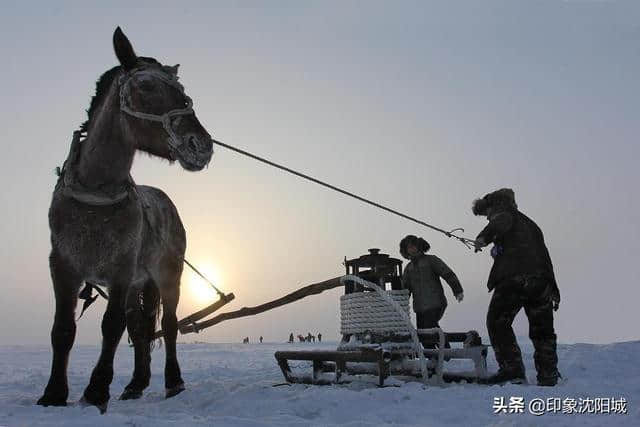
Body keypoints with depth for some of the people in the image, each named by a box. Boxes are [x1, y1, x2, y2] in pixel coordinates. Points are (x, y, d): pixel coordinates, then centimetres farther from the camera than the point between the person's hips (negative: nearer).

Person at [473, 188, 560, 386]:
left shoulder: (504, 212, 12)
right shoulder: (531, 224, 32)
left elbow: (502, 222, -17)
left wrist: (484, 236, -26)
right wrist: (553, 288, 28)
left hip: (513, 279, -7)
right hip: (541, 280, 7)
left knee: (498, 323, 2)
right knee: (542, 329, 15)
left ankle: (512, 368, -7)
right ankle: (548, 375, 16)